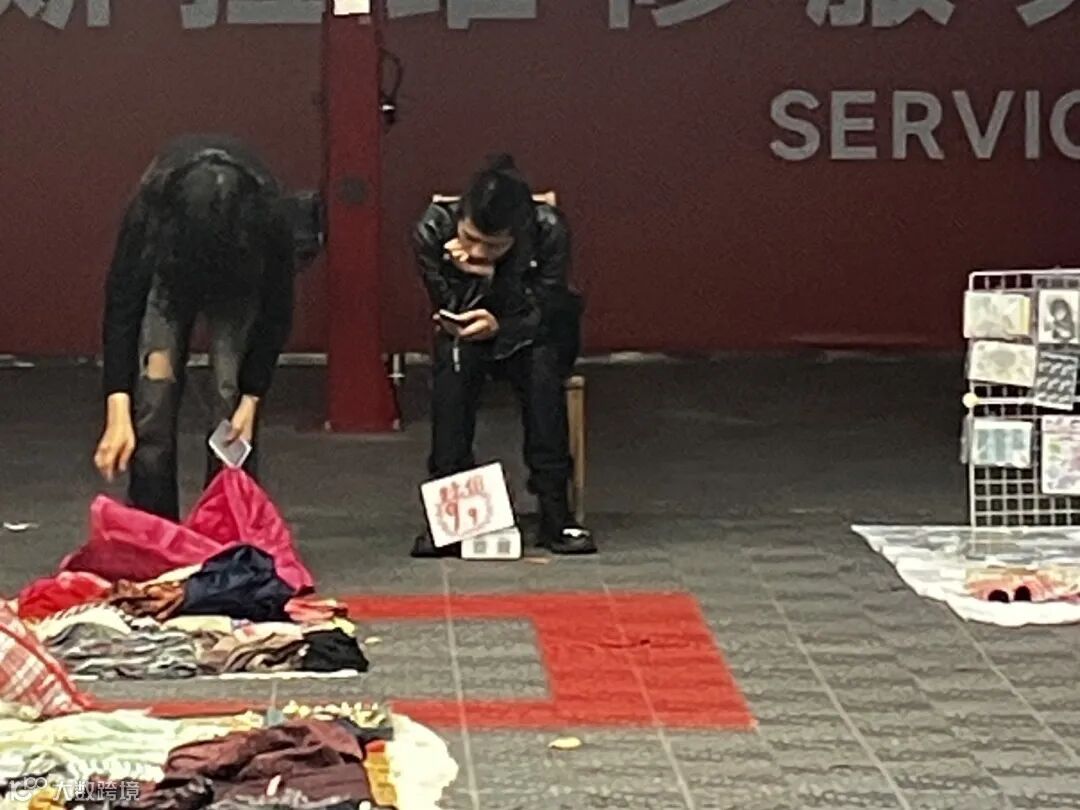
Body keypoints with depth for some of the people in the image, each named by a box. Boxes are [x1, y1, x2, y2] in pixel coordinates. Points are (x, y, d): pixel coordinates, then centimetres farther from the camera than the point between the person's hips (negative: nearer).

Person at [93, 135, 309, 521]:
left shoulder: (269, 211, -38)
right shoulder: (153, 201, -38)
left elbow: (276, 311, -21)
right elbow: (121, 305, -30)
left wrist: (252, 399, -23)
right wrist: (117, 413, -35)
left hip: (243, 274, 0)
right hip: (169, 263, 0)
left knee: (232, 394, -14)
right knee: (154, 388, -13)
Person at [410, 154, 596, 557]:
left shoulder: (549, 230, -26)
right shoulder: (434, 230, -23)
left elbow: (542, 316, -21)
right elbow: (451, 317, -18)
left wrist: (498, 327, -40)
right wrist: (479, 277, -37)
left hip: (528, 339, 0)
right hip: (466, 340, 1)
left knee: (541, 367, -33)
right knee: (453, 362, -33)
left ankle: (554, 509, -28)